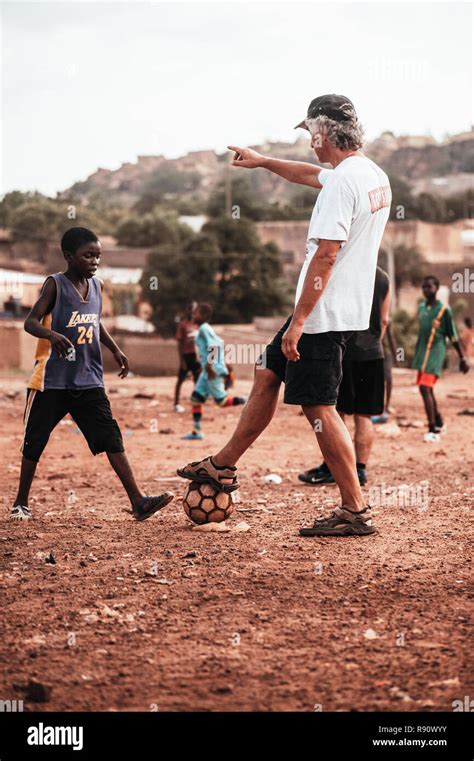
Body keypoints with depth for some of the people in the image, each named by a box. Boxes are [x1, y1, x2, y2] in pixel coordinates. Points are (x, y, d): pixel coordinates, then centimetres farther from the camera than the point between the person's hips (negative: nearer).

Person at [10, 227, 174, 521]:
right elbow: (31, 322, -17)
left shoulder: (96, 286, 9)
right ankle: (21, 503, 21)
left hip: (89, 380, 4)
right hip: (52, 380, -4)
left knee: (111, 438, -6)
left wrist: (115, 349, 12)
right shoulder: (55, 284, -8)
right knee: (35, 442, 6)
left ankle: (138, 501, -11)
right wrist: (52, 334, -37)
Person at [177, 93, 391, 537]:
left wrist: (298, 322, -23)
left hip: (323, 315, -10)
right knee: (268, 373, 19)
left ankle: (356, 511, -1)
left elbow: (325, 256, -24)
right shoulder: (373, 176, 12)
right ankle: (222, 467, 28)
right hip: (346, 311, 10)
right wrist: (262, 162, 44)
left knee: (319, 408, -5)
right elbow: (310, 175, 32)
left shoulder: (343, 182, -19)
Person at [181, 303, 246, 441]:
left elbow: (214, 345, -23)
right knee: (196, 397, 7)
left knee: (221, 400, -8)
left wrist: (210, 364, -24)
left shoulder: (204, 329, -13)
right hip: (208, 371, 10)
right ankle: (196, 432, 8)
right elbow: (219, 344, 21)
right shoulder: (204, 329, 16)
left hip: (213, 370, -10)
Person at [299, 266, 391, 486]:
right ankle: (360, 470, 5)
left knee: (335, 411, 2)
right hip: (372, 354, 5)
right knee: (363, 415, 5)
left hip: (344, 350, -5)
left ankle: (330, 468, 6)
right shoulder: (384, 279, 11)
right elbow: (384, 320, 14)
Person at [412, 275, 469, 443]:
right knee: (428, 389, 16)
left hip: (436, 352, -7)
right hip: (422, 352, 7)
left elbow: (453, 336, -5)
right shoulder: (421, 307, 10)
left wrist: (462, 358, -2)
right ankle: (439, 423, 33)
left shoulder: (444, 309, -8)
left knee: (425, 388, -19)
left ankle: (432, 430, -18)